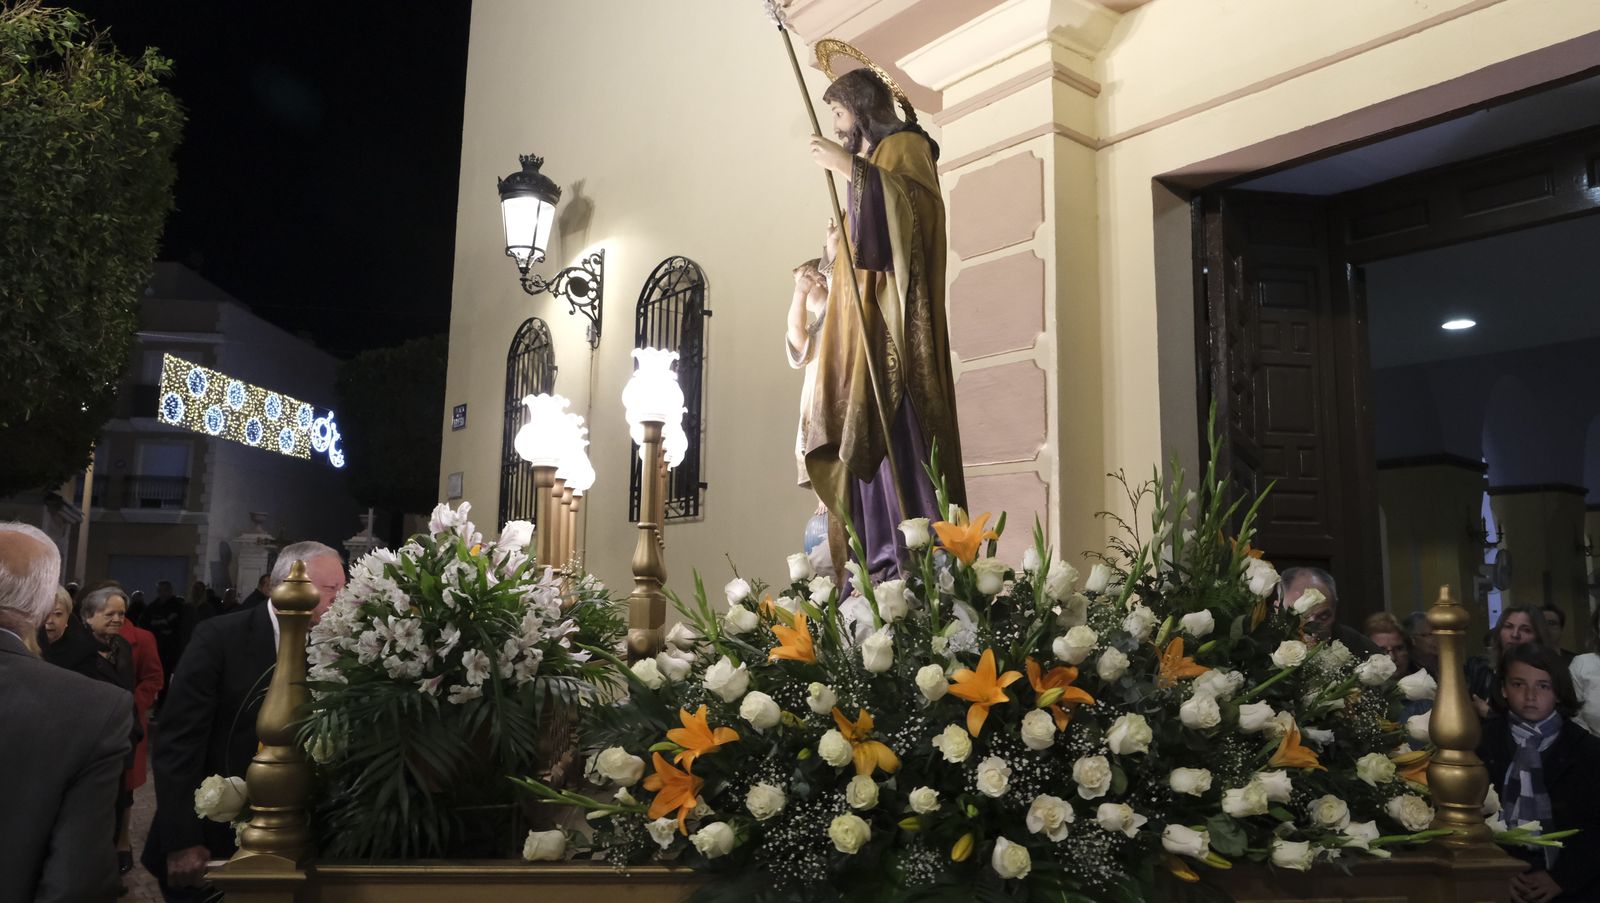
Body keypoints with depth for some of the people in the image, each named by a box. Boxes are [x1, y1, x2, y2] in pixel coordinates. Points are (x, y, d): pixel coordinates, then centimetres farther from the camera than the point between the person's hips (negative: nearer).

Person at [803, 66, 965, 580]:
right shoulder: (872, 158, 27)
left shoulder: (905, 145, 2)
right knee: (869, 445, -1)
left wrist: (851, 169, -19)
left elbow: (920, 204, -19)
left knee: (898, 441, -17)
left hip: (892, 328, -9)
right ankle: (881, 570, -3)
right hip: (865, 332, 9)